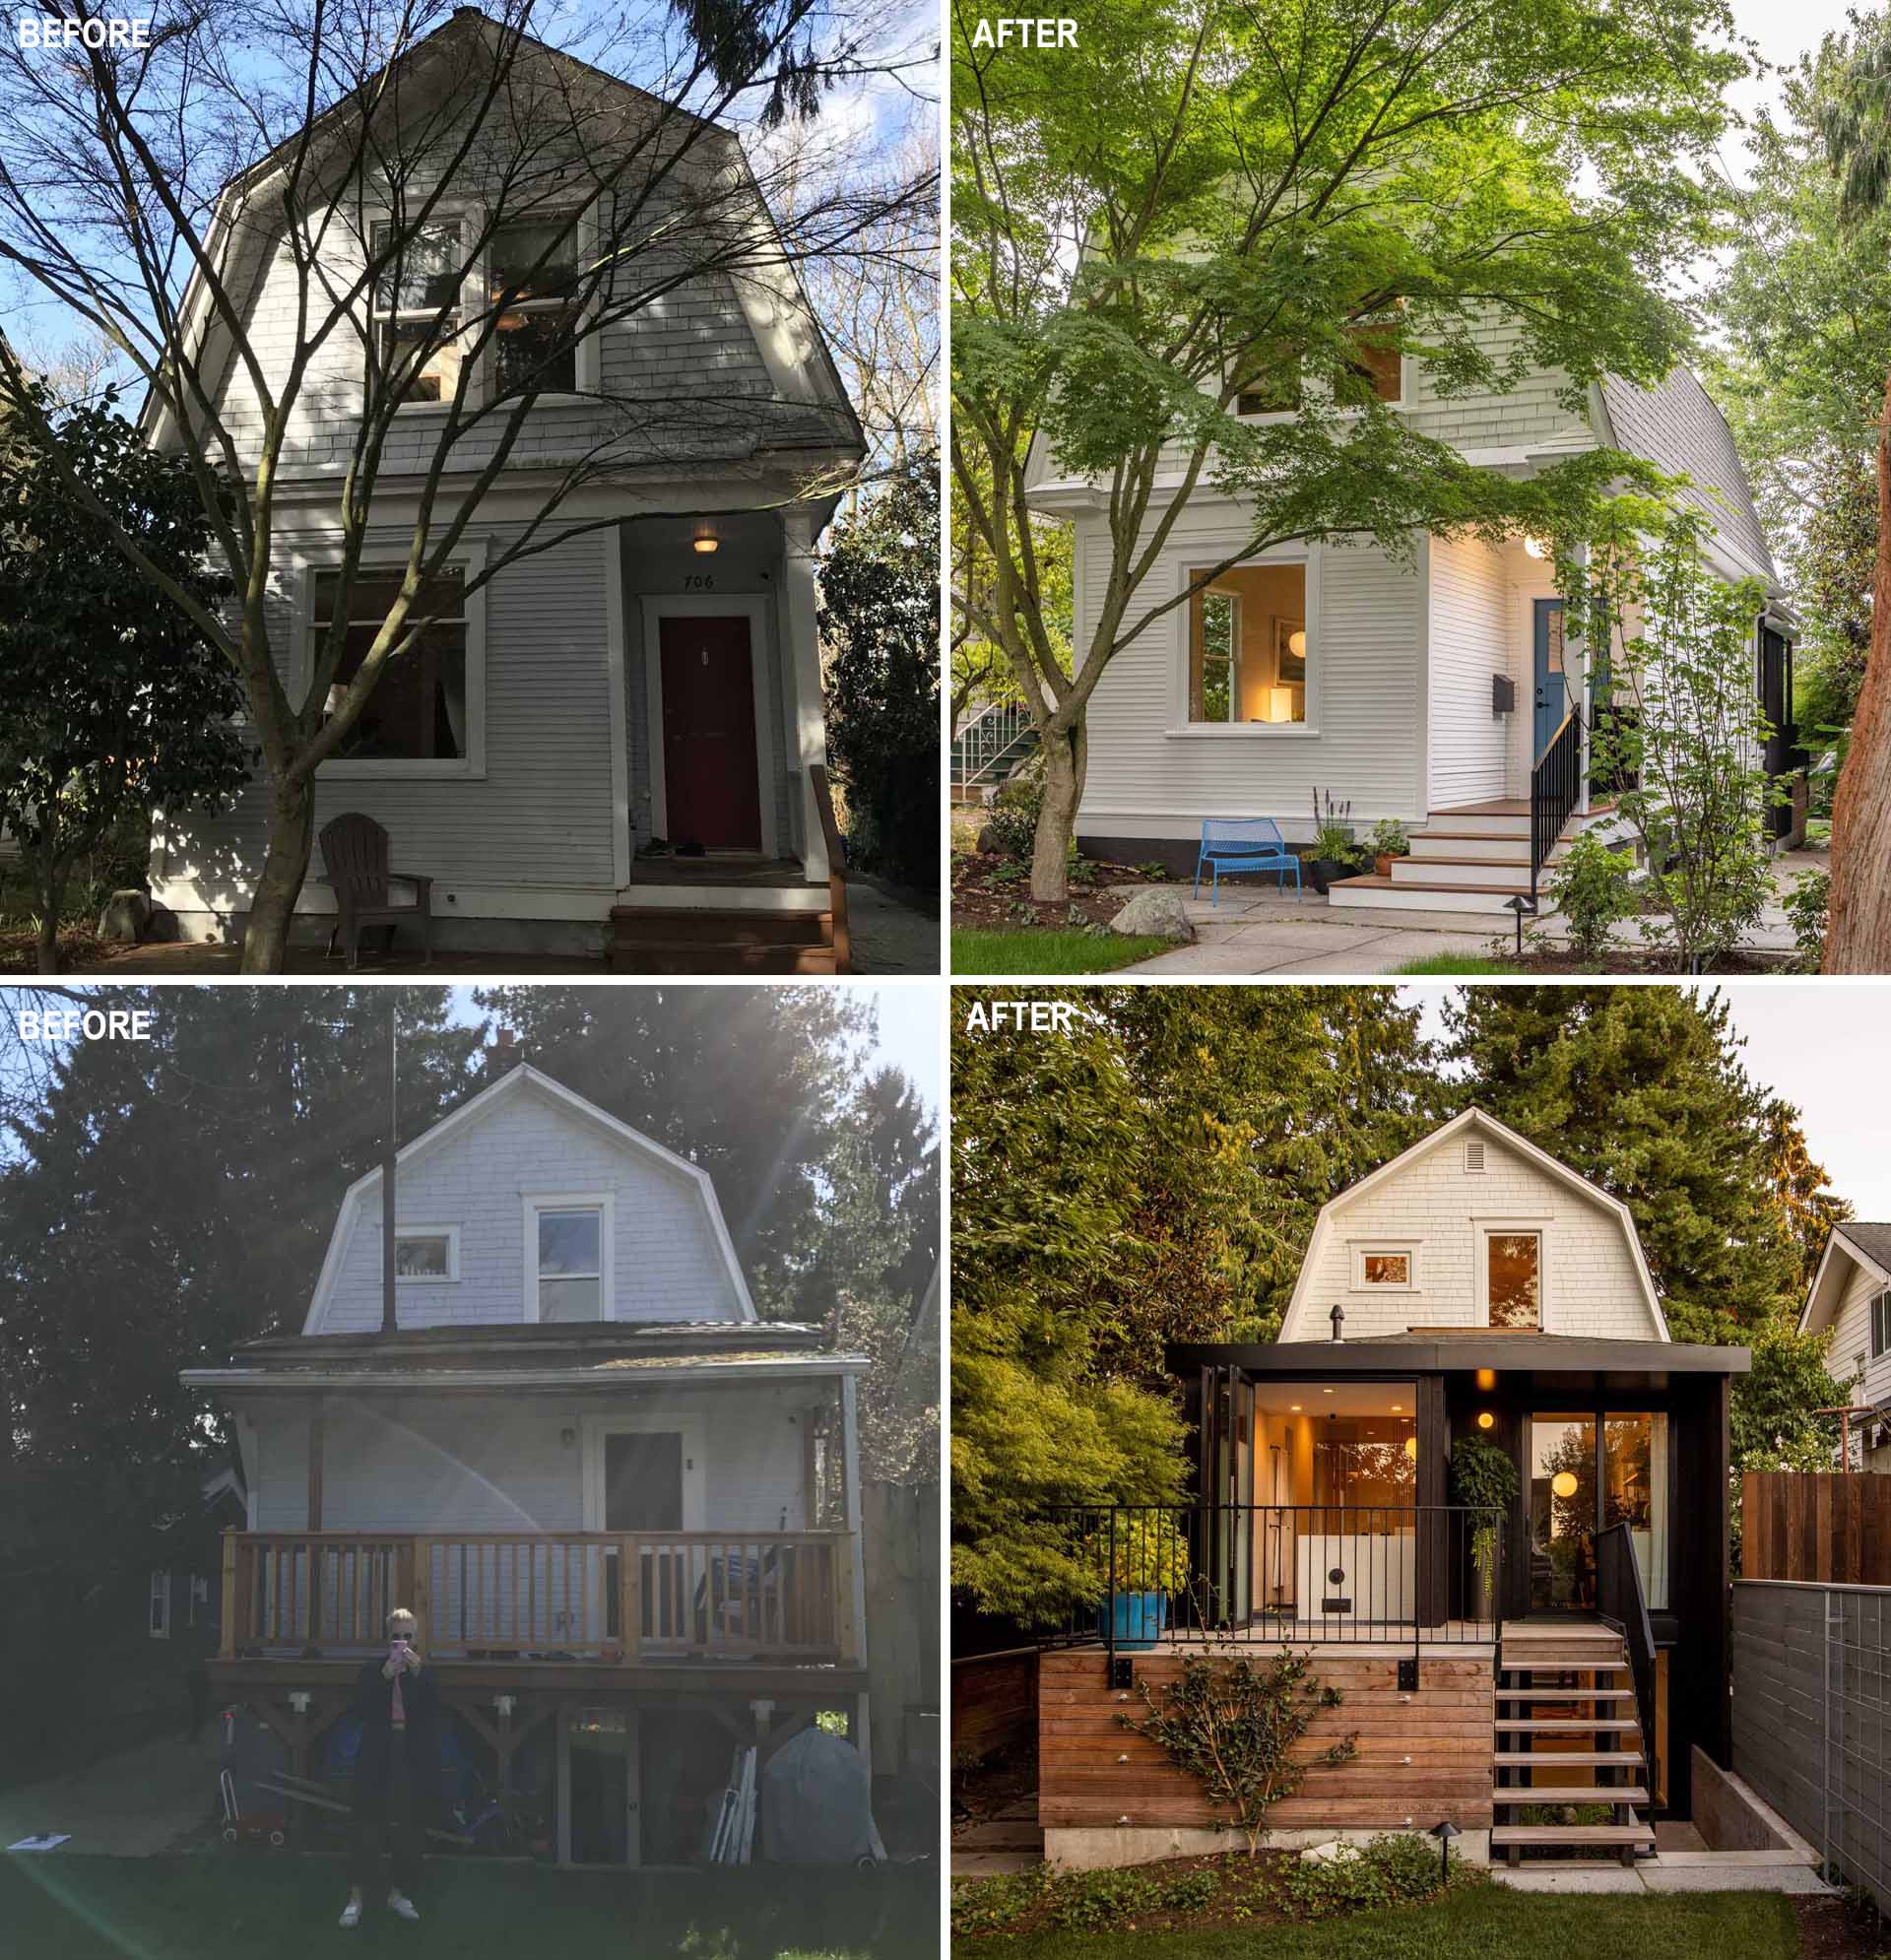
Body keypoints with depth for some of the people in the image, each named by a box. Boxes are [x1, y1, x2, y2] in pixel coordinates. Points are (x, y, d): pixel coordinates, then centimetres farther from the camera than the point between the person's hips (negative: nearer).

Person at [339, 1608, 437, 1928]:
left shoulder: (426, 1671, 9)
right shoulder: (372, 1670, 8)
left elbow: (435, 1709, -5)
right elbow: (358, 1711, -2)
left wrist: (418, 1673, -15)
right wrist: (384, 1678, -11)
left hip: (415, 1760, 1)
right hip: (378, 1760, -1)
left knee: (409, 1828, 3)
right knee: (368, 1827, -6)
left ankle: (399, 1893, 14)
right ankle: (356, 1898, -6)